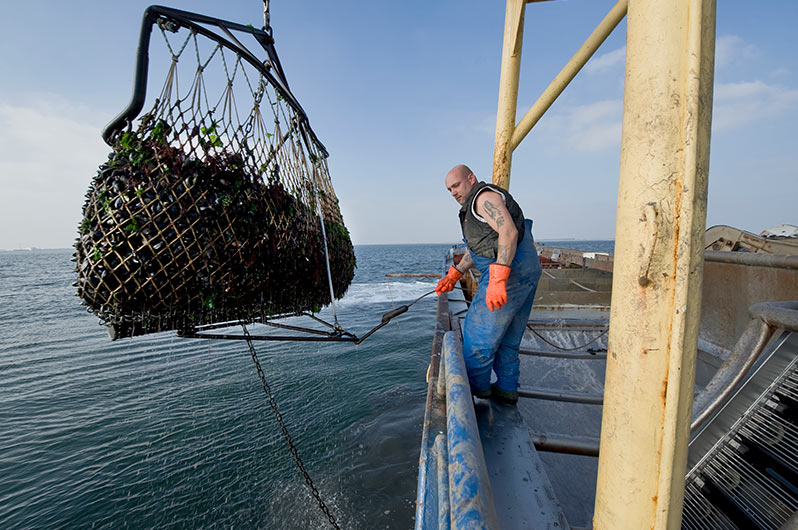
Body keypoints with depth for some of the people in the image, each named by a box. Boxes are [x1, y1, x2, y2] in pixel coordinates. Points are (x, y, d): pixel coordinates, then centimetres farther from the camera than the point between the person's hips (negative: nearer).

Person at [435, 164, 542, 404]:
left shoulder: (484, 197, -9)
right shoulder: (474, 207, 23)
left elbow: (509, 232, -25)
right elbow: (476, 248, 28)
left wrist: (497, 279, -32)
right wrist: (454, 275, 19)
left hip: (510, 269, -11)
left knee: (480, 330, 1)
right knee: (508, 336, 17)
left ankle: (475, 386, 17)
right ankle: (507, 389, 27)